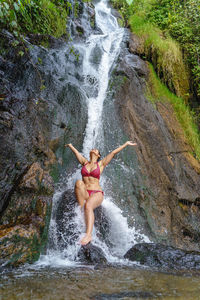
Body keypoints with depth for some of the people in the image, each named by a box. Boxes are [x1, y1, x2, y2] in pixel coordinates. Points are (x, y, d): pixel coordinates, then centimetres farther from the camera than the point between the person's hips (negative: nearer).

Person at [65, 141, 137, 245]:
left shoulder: (101, 164, 11)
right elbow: (76, 151, 29)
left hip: (96, 194, -2)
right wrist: (70, 146, 47)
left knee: (88, 205, -35)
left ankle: (88, 234, -46)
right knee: (79, 183, -30)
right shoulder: (84, 162, 16)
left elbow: (113, 152, 13)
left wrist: (126, 144, 17)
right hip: (84, 194, 2)